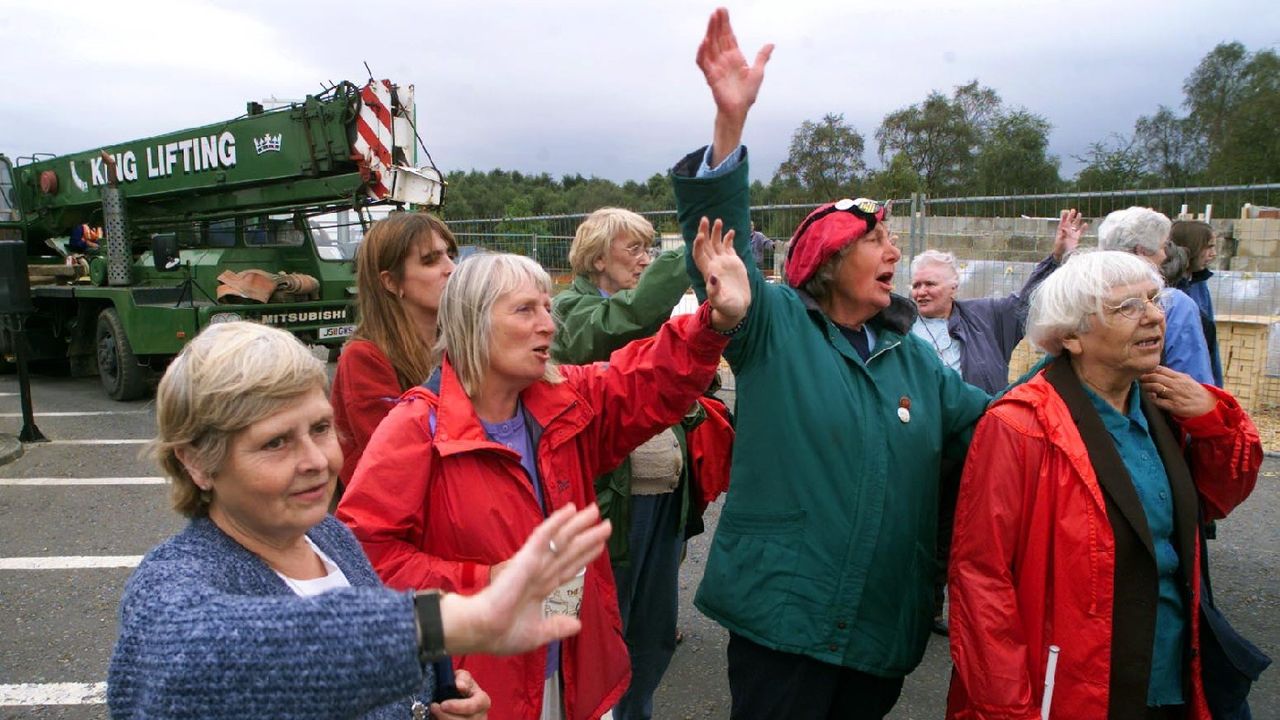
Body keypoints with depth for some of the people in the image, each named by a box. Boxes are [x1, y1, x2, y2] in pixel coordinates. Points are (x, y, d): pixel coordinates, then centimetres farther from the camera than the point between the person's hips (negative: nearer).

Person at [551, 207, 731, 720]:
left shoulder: (651, 314, 14)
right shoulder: (573, 309, -8)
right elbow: (620, 324, -30)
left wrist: (692, 406, 2)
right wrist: (693, 254, -31)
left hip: (666, 492, 7)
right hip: (612, 495, -7)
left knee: (657, 633, 17)